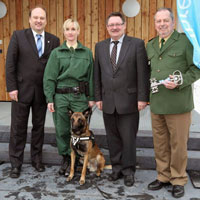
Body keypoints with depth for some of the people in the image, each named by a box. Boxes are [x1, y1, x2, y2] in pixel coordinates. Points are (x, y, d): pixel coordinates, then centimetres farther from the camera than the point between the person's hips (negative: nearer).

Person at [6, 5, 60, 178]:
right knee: (18, 128, 6)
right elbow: (10, 63, -4)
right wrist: (11, 87, -10)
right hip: (22, 89, -2)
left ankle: (37, 159, 27)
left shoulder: (54, 40, 4)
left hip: (43, 91, 2)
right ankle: (16, 163, 18)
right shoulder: (18, 36, -1)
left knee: (39, 126, 12)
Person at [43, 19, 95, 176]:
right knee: (62, 129, 6)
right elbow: (49, 77, 2)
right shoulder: (56, 53, 5)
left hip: (80, 96, 0)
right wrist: (50, 99, -4)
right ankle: (65, 158, 26)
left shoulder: (87, 53, 7)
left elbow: (91, 76, 7)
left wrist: (91, 97, 3)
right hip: (60, 96, 0)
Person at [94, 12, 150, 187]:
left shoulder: (137, 44, -1)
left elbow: (143, 73, -5)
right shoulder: (100, 46, 11)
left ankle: (128, 171, 20)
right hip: (108, 101, 4)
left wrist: (142, 98, -9)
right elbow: (97, 75, 11)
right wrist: (98, 97, 7)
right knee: (113, 138, 11)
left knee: (128, 138, 4)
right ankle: (117, 168, 26)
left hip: (128, 101, -3)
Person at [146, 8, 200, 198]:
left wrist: (179, 82, -18)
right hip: (156, 103, 5)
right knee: (160, 143, 13)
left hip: (178, 102, -5)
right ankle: (163, 176, 29)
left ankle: (178, 180, 21)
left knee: (178, 143, 5)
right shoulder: (150, 45, 15)